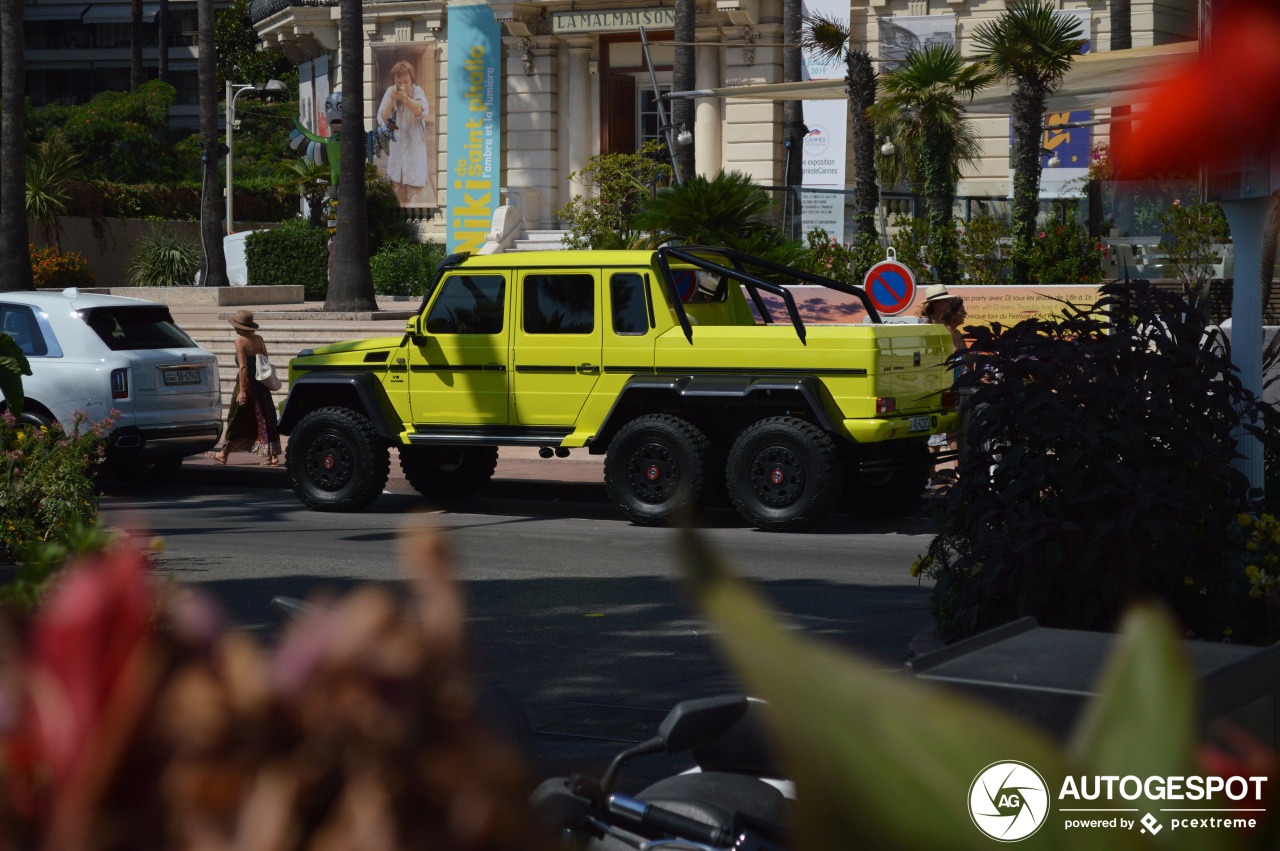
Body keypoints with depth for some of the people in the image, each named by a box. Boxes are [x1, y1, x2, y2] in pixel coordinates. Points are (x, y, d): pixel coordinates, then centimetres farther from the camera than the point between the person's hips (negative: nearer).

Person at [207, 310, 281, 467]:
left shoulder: (240, 341, -12)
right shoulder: (259, 340, 6)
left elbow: (243, 367, -17)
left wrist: (242, 390, -18)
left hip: (246, 382, -6)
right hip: (260, 383, 6)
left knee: (236, 420, 5)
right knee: (264, 419, 6)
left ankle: (224, 454, 17)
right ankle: (273, 455, 1)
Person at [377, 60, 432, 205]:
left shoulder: (417, 91, -12)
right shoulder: (390, 91, -5)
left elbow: (421, 112, -31)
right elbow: (382, 118, -11)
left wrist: (405, 98, -48)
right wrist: (392, 99, -28)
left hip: (415, 148, -4)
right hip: (397, 148, 4)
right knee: (400, 195, 13)